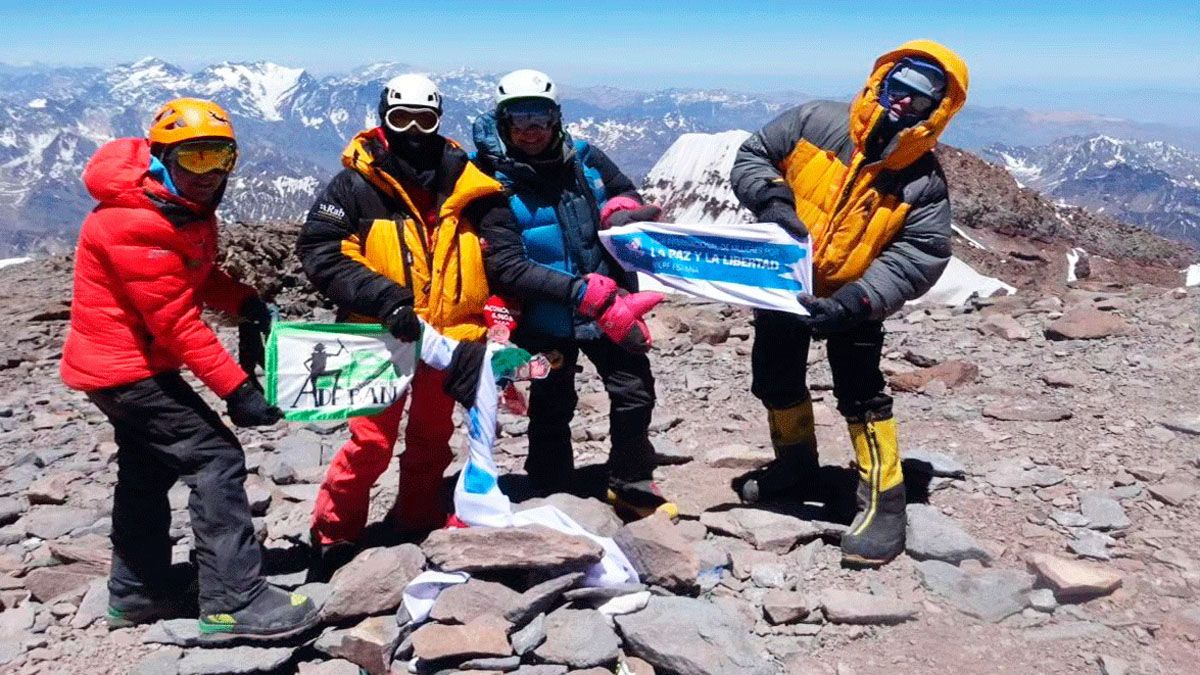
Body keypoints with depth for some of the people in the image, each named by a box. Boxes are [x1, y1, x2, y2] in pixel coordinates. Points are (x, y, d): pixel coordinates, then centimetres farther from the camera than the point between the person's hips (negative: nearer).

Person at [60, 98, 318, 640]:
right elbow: (177, 321, -28)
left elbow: (199, 276, 9)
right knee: (215, 459, -14)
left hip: (129, 362, 10)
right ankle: (234, 602, -13)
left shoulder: (186, 205, 2)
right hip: (127, 366, -10)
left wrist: (245, 302, -10)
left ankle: (136, 594, 33)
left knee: (147, 471, 19)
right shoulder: (136, 222, -27)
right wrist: (236, 388, -28)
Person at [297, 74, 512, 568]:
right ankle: (333, 535, 16)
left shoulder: (464, 182, 2)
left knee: (433, 436, 16)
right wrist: (384, 299, -23)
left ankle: (419, 523, 36)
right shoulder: (355, 184, -6)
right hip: (382, 337, -3)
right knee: (372, 439, -4)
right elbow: (319, 251, -12)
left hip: (450, 337, 4)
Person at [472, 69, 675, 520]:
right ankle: (552, 499, 33)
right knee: (552, 412, 12)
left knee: (636, 394, 9)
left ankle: (630, 485, 32)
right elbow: (508, 268, -22)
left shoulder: (586, 160, -2)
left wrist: (621, 211, -13)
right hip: (545, 319, -3)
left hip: (608, 308, 3)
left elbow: (627, 195, 14)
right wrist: (581, 292, -32)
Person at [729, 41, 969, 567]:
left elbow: (919, 256, -23)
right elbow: (752, 157, -5)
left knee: (861, 395, -6)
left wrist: (857, 301, -35)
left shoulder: (924, 183, -18)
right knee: (775, 381, 16)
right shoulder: (815, 122, -14)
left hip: (851, 302, -3)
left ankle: (884, 503, 6)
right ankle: (796, 464, 40)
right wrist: (773, 201, -25)